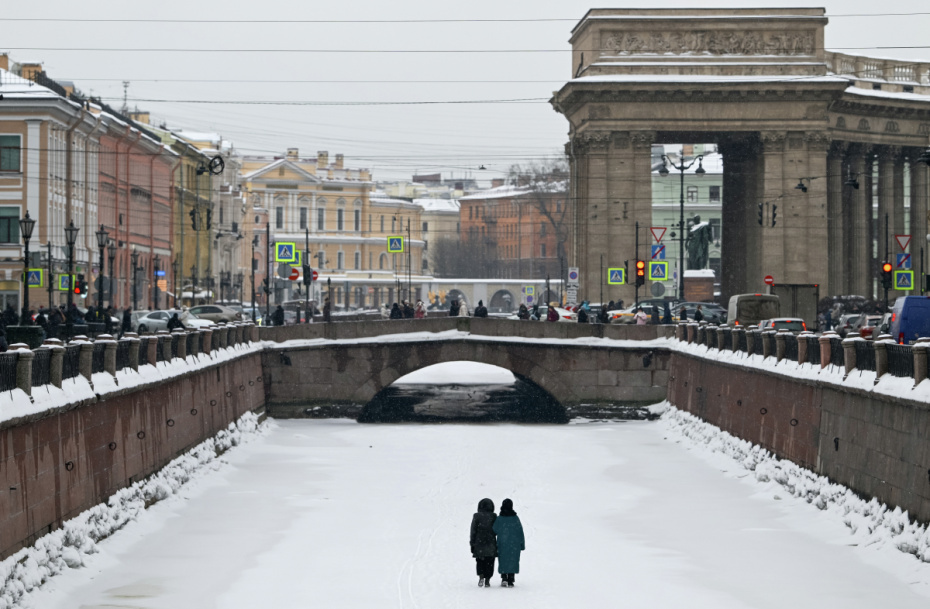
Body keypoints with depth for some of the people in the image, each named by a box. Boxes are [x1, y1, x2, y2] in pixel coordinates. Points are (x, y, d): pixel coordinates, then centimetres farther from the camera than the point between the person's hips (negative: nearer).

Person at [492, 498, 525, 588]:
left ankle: (504, 578, -6)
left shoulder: (499, 519, -8)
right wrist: (522, 544, 6)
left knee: (503, 562, 11)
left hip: (502, 544, -1)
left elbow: (494, 530, -4)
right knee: (512, 562, 8)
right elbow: (520, 532, -1)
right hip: (514, 544, 1)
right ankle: (510, 581, 5)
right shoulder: (516, 518, -5)